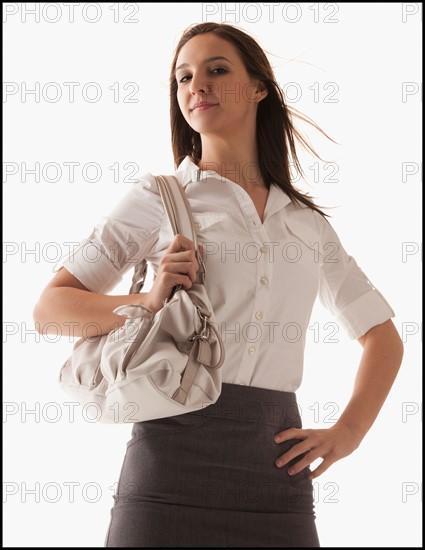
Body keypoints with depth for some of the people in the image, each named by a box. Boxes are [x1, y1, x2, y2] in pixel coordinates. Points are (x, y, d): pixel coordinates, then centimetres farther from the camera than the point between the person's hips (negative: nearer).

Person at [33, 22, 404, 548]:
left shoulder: (309, 222, 14)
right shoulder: (159, 197, 6)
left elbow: (383, 336, 22)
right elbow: (50, 307, 3)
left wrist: (348, 433, 7)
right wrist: (150, 302, -13)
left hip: (278, 462, 3)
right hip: (177, 447, -2)